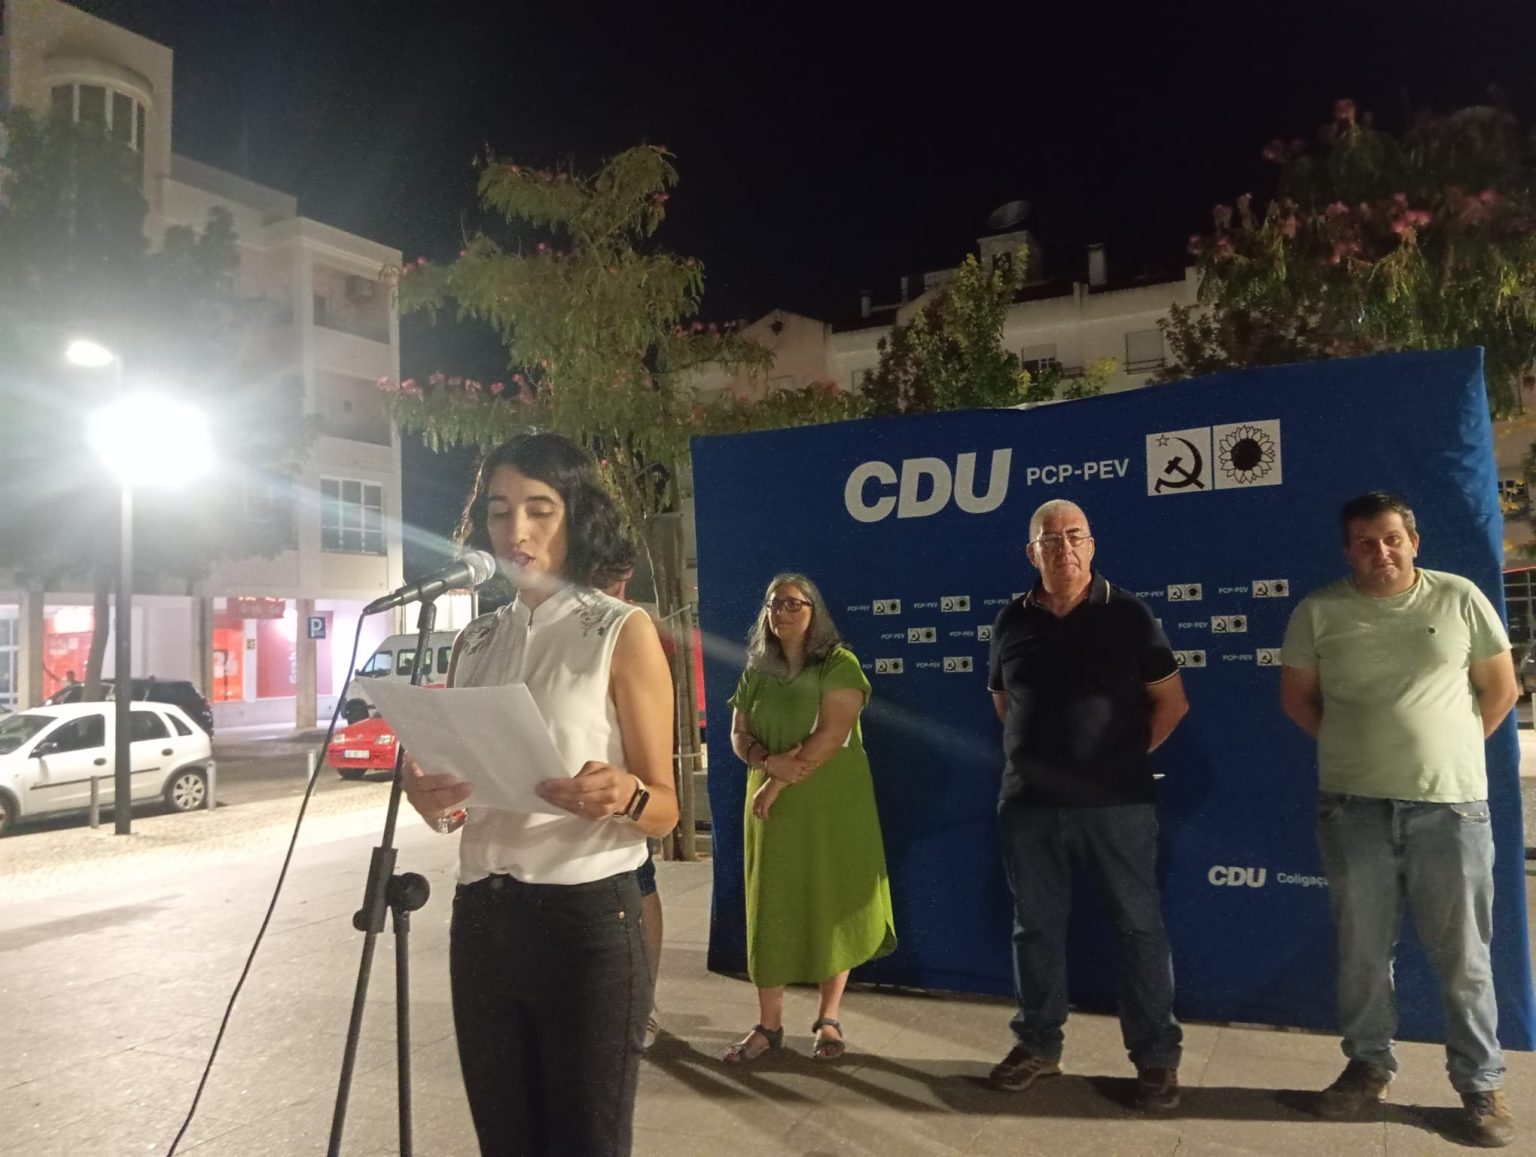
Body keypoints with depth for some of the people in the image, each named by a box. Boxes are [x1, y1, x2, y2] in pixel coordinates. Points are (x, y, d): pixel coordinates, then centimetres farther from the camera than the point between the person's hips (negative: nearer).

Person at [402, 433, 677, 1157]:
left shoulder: (622, 632, -5)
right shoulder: (475, 642, 10)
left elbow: (664, 809, -6)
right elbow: (459, 795, 15)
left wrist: (621, 796, -28)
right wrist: (429, 797, -7)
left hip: (586, 920, -5)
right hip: (480, 919, 5)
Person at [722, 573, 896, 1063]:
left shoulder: (839, 664, -6)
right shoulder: (756, 673, 10)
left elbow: (833, 734, -16)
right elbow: (739, 736, 6)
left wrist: (779, 783, -16)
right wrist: (770, 762, -15)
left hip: (833, 806, -4)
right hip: (772, 806, 4)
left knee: (833, 907, 3)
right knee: (770, 910, 4)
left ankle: (829, 1020, 15)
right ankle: (769, 1024, 12)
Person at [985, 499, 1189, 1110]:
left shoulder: (1128, 614, -4)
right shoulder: (1012, 620, 5)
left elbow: (1171, 701, 2)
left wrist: (1129, 755, 1)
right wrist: (1035, 753, 12)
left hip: (1116, 802, -3)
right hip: (1029, 804, 3)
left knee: (1138, 924, 5)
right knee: (1036, 925, 12)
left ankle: (1157, 1054, 18)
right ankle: (1037, 1043, 26)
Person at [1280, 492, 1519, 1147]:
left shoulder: (1459, 598, 1)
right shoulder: (1318, 611, 1)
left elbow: (1500, 688, 9)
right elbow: (1296, 698, 9)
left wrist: (1449, 751, 9)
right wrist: (1357, 748, 6)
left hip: (1450, 804, -1)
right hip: (1353, 806, 1)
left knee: (1463, 955, 7)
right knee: (1362, 949, 12)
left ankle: (1480, 1083, 21)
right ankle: (1368, 1065, 27)